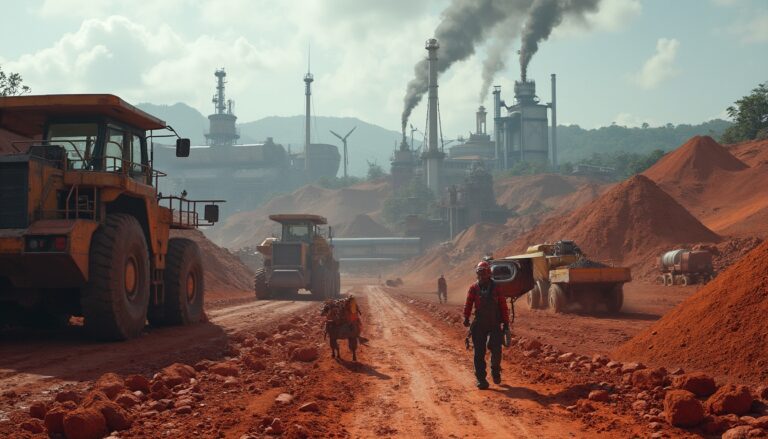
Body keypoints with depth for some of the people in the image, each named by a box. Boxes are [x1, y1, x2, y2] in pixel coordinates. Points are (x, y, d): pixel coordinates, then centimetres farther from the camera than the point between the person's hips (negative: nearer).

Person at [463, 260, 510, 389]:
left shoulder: (496, 288, 2)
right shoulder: (474, 288, 3)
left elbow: (503, 306, 3)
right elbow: (468, 304, -3)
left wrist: (506, 322, 0)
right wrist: (466, 318, -18)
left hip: (495, 324, 0)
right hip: (479, 324, 0)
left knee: (496, 349, -8)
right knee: (479, 352, 0)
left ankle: (495, 370, 20)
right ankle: (481, 378, 5)